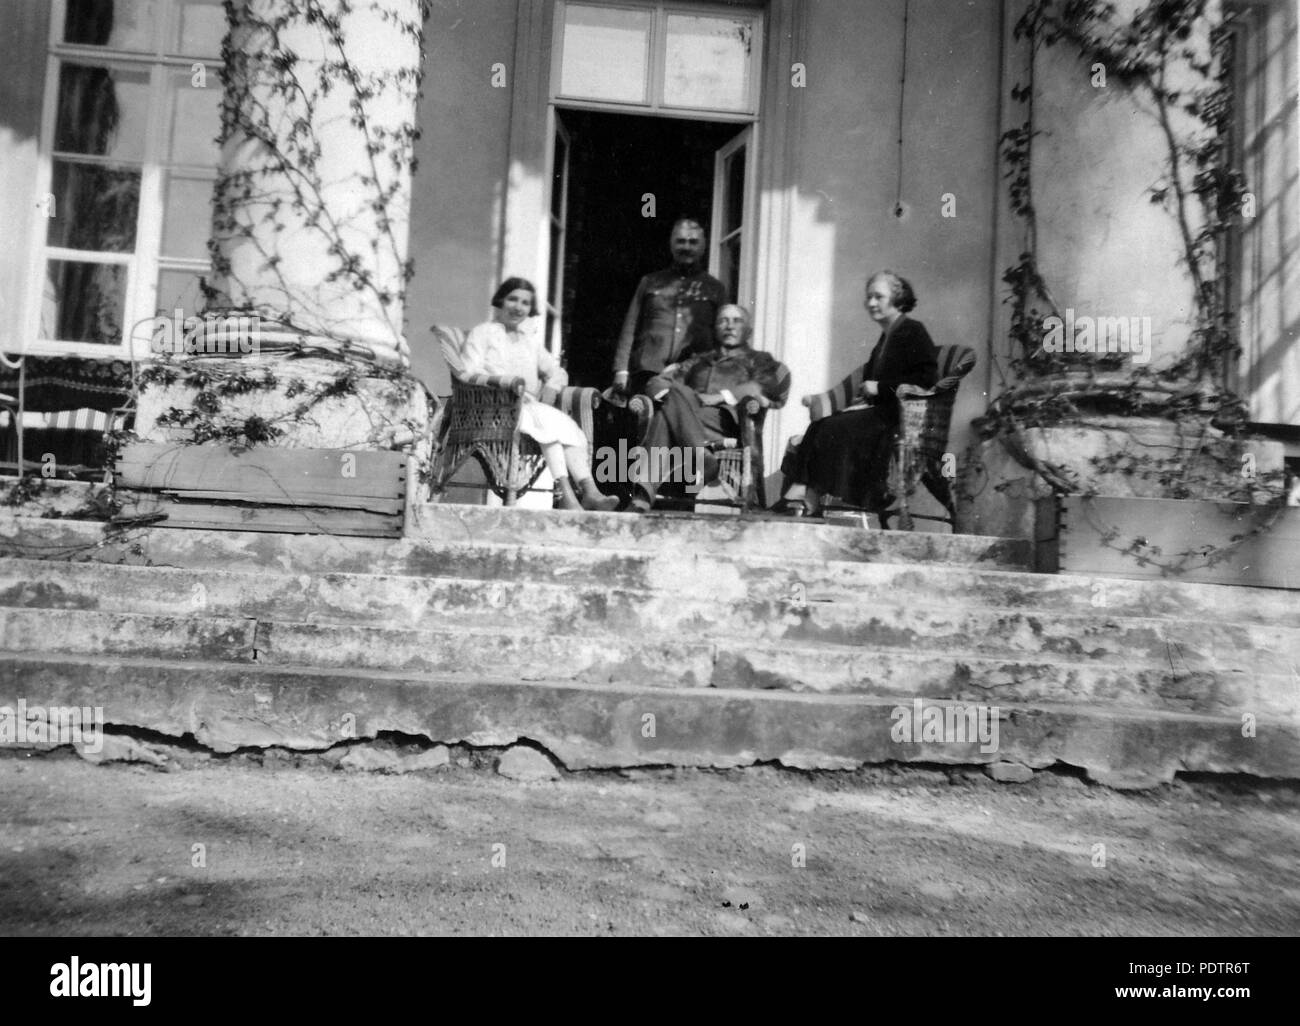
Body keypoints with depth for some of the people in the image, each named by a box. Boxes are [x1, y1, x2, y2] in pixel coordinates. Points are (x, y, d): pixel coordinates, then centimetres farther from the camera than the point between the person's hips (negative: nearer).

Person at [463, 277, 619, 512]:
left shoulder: (531, 340, 30)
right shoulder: (483, 333, 13)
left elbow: (557, 372, 23)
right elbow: (470, 374, -3)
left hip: (530, 405, 5)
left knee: (568, 423, -26)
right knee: (549, 419, -32)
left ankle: (589, 491, -44)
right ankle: (565, 494, -44)